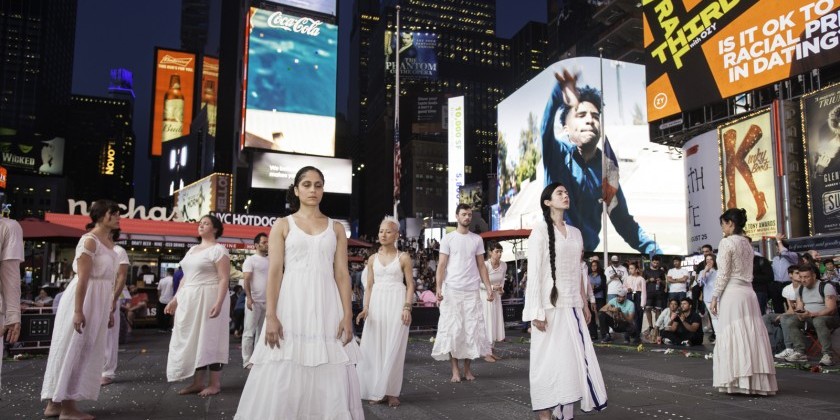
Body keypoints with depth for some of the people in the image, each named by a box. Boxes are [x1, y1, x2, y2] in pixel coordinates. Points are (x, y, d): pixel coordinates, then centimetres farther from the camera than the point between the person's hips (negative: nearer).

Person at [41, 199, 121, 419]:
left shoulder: (109, 241, 13)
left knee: (84, 350, 12)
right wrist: (78, 311, -24)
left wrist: (110, 308, 18)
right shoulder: (89, 240, -15)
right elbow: (83, 278, -20)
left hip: (99, 299, 9)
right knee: (73, 348, -2)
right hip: (85, 298, -9)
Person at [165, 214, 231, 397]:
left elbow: (224, 279, -16)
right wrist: (175, 299, 16)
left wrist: (219, 302, -25)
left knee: (209, 339, -4)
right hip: (189, 299, 8)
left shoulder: (218, 249, -8)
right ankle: (198, 381, 15)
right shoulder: (192, 249, 18)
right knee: (193, 339, 8)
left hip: (208, 299, -8)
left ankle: (215, 383, 3)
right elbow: (186, 277, 21)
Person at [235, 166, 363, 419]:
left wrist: (347, 315, -3)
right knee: (284, 380, -1)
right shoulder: (282, 225, 7)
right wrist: (271, 316, -10)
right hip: (291, 306, -1)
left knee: (330, 381, 2)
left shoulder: (336, 228, 12)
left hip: (326, 306, 2)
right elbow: (274, 272, -1)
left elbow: (342, 274, 6)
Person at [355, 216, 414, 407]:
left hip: (396, 303, -3)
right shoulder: (373, 259, 11)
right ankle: (376, 391, 14)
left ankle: (391, 391, 7)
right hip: (377, 303, 4)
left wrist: (407, 307, -11)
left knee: (394, 348, -2)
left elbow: (410, 285, 0)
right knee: (374, 347, 3)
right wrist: (366, 308, 0)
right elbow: (369, 286, 12)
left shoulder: (403, 258, 2)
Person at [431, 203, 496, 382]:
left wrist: (488, 287, 1)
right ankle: (455, 369, 4)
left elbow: (481, 266, 11)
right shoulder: (448, 238, 2)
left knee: (472, 329, 2)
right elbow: (441, 265, -1)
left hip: (472, 291, 3)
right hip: (452, 290, -3)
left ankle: (467, 367, 12)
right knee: (452, 329, -3)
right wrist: (439, 287, -13)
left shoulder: (477, 239, 10)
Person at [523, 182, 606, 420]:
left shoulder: (575, 233, 15)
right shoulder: (540, 230, -4)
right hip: (550, 305, -6)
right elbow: (534, 273, -9)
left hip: (572, 306, 6)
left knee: (575, 357, 3)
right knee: (549, 359, -2)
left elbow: (579, 272, 18)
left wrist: (584, 304, 14)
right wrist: (536, 311, -15)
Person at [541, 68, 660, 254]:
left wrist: (656, 252, -1)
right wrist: (560, 92, -50)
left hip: (589, 255, 4)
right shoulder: (557, 153, -6)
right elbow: (546, 128, -29)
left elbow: (623, 219, 11)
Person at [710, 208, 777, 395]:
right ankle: (756, 381, 8)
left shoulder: (726, 242, -7)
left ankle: (737, 381, -5)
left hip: (732, 293, -7)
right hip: (748, 292, 8)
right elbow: (747, 271, 14)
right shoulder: (747, 243, 16)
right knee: (751, 335, 6)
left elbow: (723, 274, -11)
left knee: (732, 336, -5)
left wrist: (714, 297, -6)